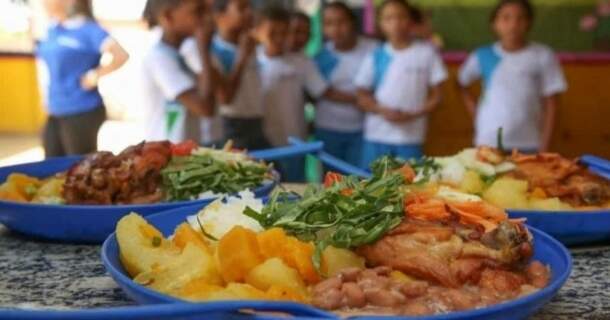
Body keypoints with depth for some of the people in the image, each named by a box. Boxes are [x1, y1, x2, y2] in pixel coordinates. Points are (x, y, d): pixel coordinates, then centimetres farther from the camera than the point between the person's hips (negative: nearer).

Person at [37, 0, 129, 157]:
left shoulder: (88, 29, -13)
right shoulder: (53, 29, 10)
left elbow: (121, 55, -26)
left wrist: (95, 75, -18)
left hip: (82, 113, -8)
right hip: (55, 113, 8)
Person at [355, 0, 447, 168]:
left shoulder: (426, 52, 0)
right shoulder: (376, 56, 5)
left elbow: (436, 95, 2)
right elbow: (362, 96, 7)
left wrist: (412, 115, -12)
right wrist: (382, 110, -12)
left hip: (411, 137, -2)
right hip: (376, 136, 2)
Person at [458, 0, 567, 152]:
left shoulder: (542, 56, -3)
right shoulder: (483, 56, 1)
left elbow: (551, 103, 0)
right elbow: (462, 83, 18)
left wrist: (544, 146, -4)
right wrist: (476, 114, 5)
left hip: (528, 144, -1)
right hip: (489, 142, 1)